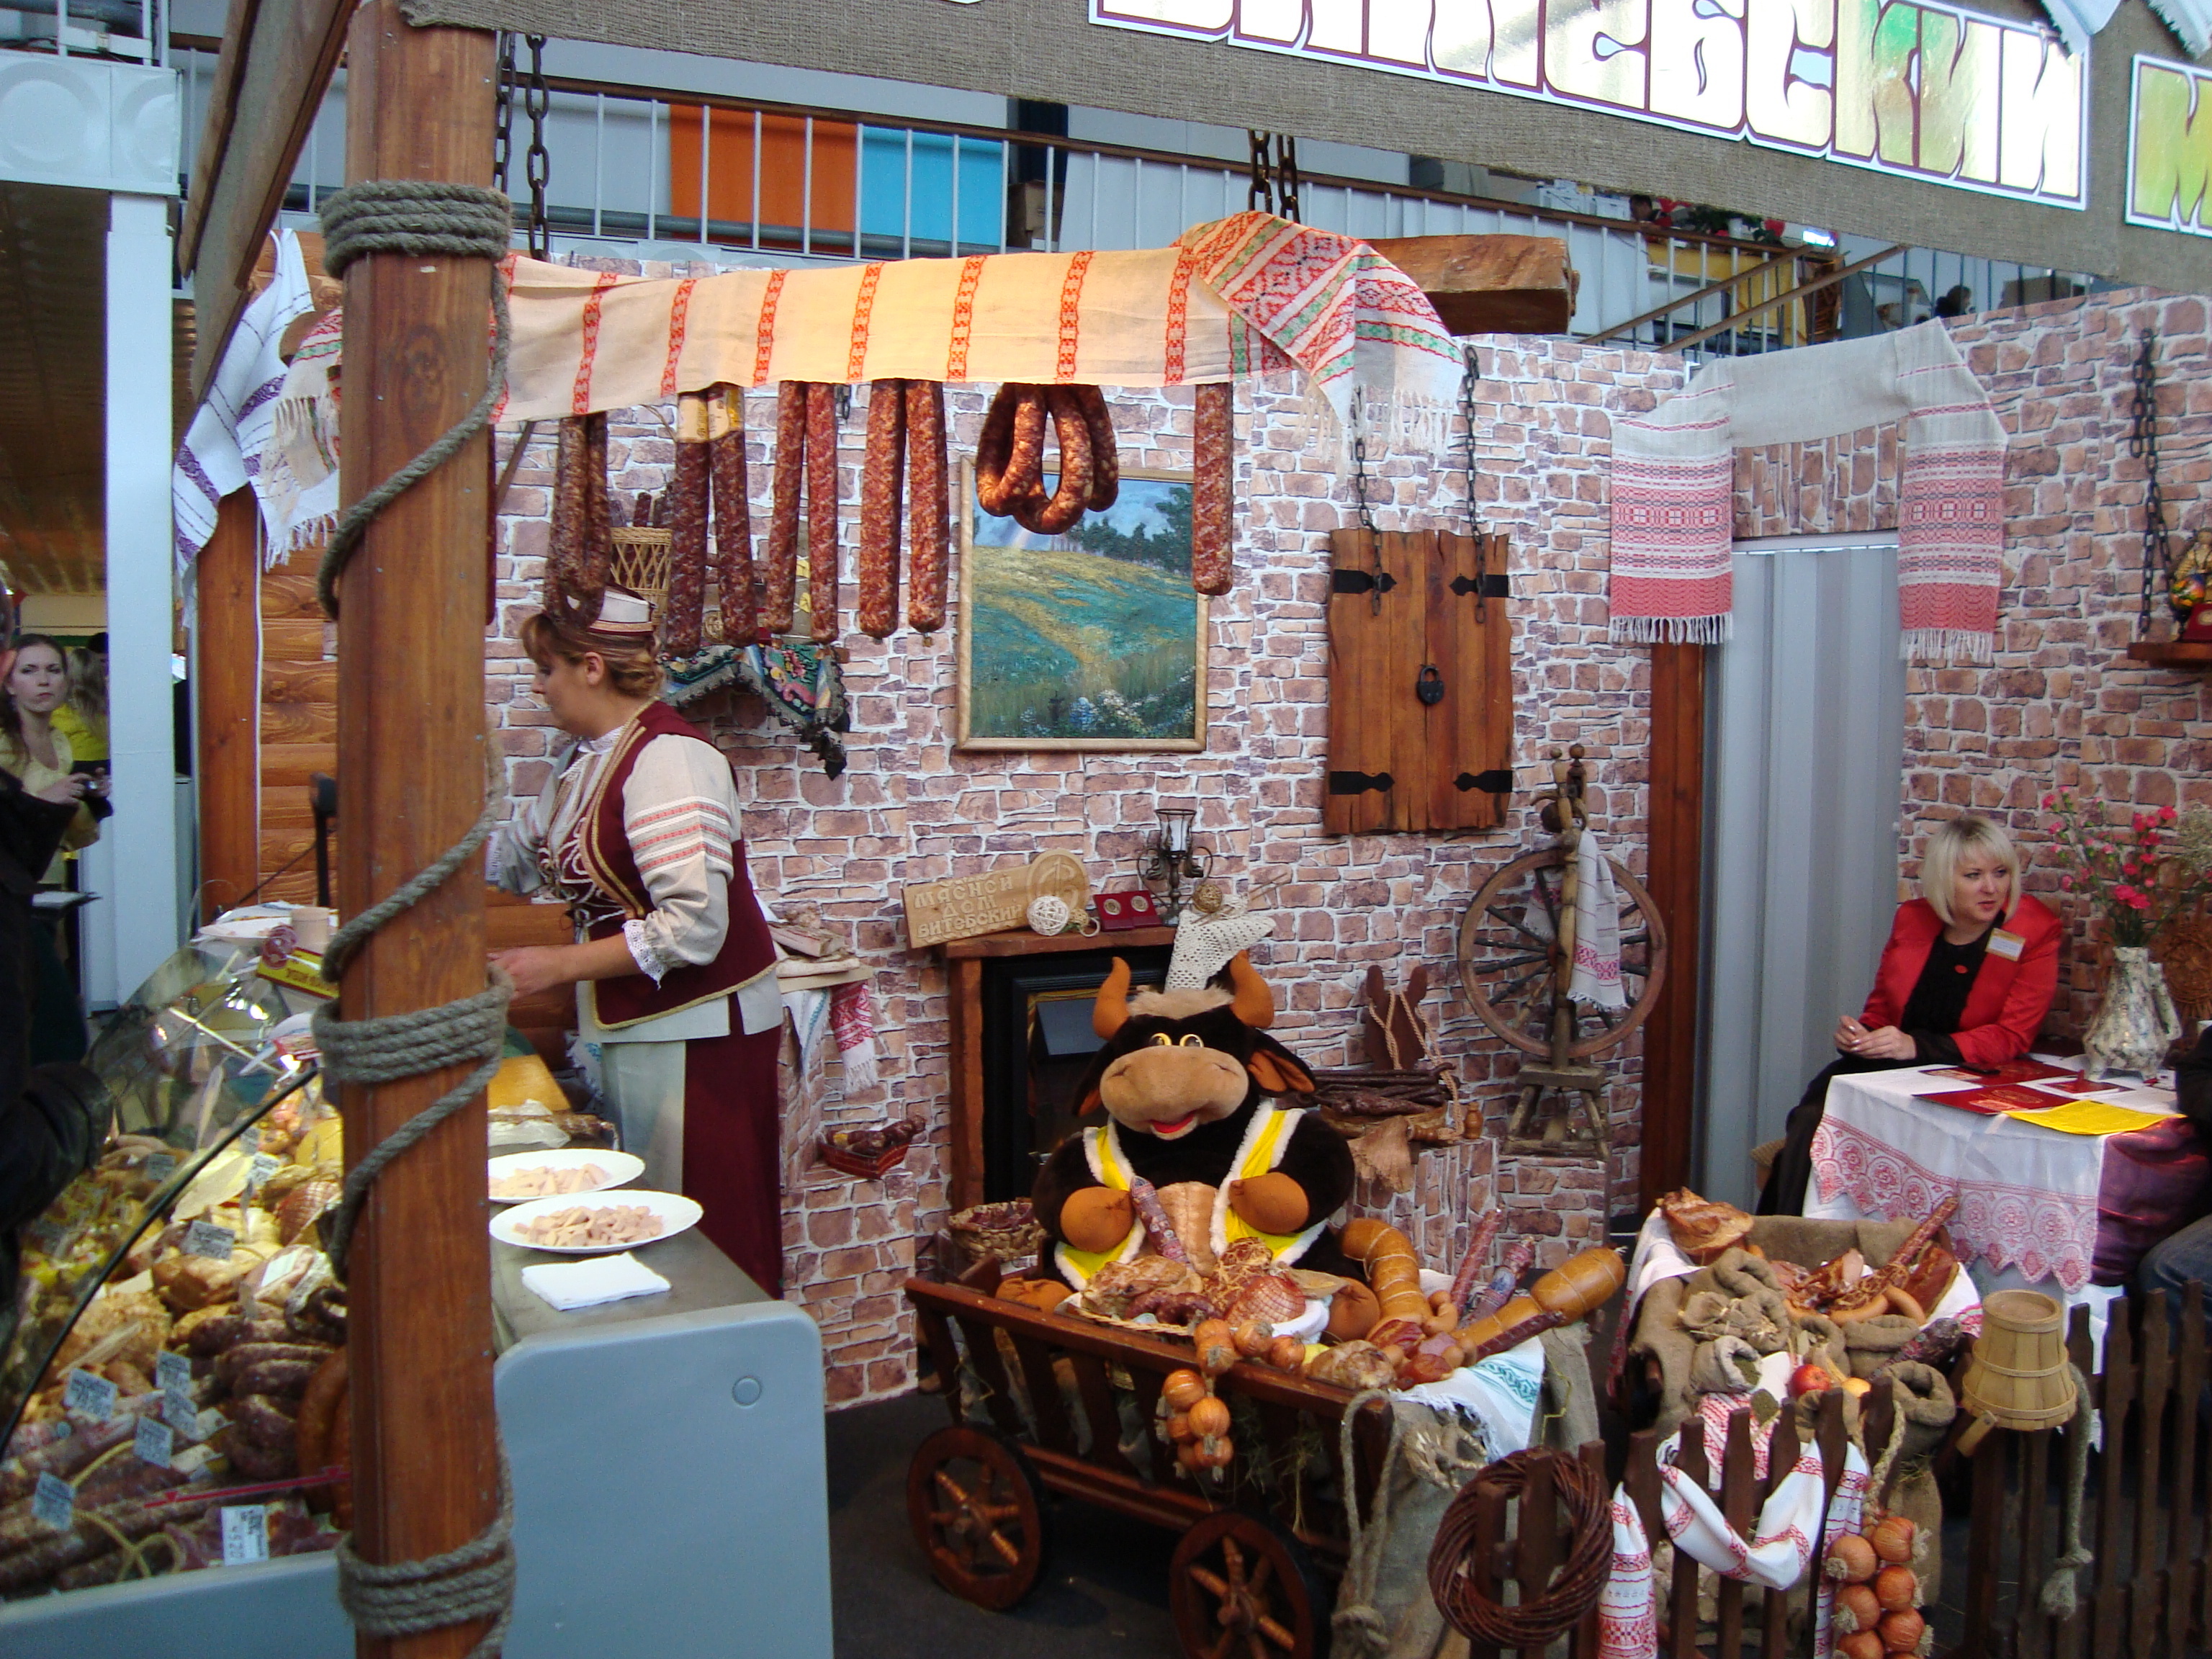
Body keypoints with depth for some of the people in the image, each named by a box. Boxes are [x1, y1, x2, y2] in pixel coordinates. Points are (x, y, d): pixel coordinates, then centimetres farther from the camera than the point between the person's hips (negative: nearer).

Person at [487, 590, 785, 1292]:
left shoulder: (667, 760, -19)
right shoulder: (587, 760, 11)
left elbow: (693, 929, -25)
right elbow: (518, 854, 29)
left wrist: (563, 965, -19)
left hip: (694, 1034, -10)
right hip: (629, 1028, 10)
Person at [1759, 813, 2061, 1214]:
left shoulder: (2036, 933, -4)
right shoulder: (1912, 917, 8)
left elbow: (2012, 1037, -10)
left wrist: (1917, 1046, -22)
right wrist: (1858, 1035, -4)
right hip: (1886, 1067, 4)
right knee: (1811, 1119, -26)